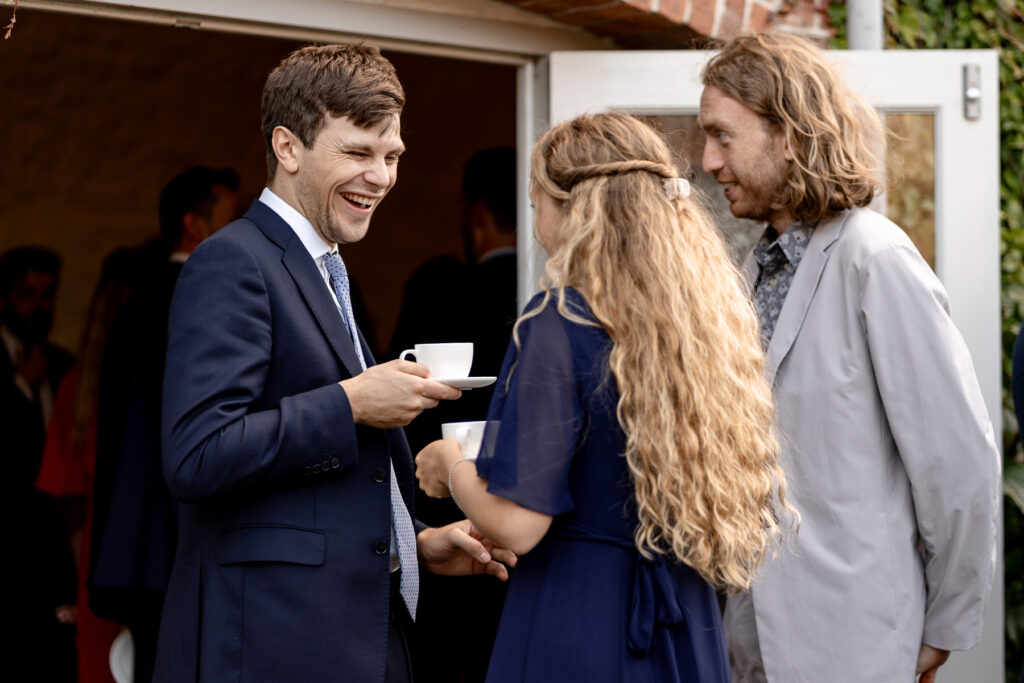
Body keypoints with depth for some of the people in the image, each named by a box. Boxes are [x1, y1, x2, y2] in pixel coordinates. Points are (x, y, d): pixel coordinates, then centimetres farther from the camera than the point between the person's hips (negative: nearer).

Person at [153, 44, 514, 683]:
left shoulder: (323, 275, 21)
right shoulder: (232, 264, -9)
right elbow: (196, 457, -22)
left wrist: (417, 542, 13)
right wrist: (351, 403, -17)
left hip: (361, 628, 9)